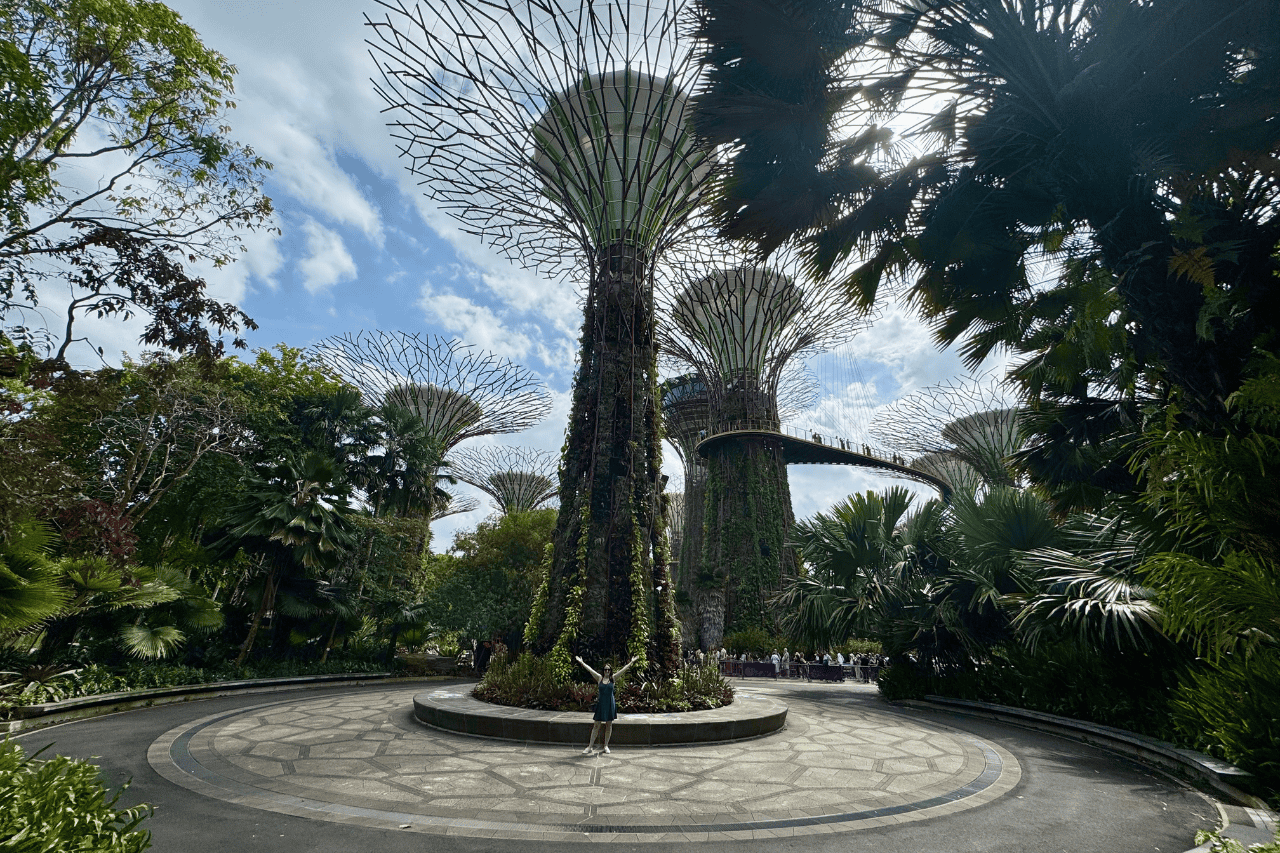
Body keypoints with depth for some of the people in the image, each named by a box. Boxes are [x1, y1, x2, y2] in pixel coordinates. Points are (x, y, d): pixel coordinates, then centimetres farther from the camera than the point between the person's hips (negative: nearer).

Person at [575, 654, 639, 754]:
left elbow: (623, 670, 2)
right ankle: (590, 746, 9)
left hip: (610, 704, 1)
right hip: (601, 704, -1)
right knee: (596, 725, 1)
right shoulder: (599, 678, 0)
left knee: (609, 725, 7)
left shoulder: (612, 678, 2)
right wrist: (582, 662, -5)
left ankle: (606, 746, 20)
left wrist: (631, 662, 1)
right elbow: (590, 669, -3)